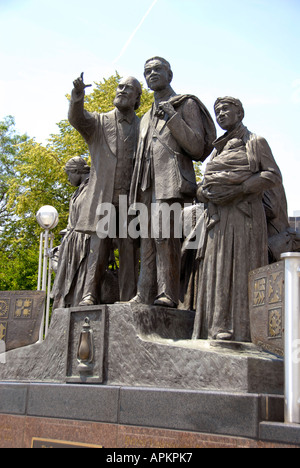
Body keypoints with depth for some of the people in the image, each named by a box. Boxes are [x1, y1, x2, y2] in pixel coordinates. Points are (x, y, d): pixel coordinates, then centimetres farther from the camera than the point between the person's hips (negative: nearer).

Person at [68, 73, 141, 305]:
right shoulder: (100, 122, 13)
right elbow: (77, 119, -7)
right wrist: (78, 94, -27)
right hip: (104, 197, 0)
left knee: (130, 251, -2)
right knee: (99, 248, -6)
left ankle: (129, 300, 0)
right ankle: (90, 295, -2)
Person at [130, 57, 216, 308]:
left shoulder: (186, 104, 10)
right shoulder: (146, 118, 29)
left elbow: (197, 148, -2)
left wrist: (173, 118, -9)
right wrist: (136, 192, 17)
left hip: (171, 180, -6)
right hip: (148, 183, 6)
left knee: (165, 232, -20)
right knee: (148, 239, 0)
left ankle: (168, 294, -21)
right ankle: (145, 295, 0)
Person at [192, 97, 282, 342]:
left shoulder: (255, 142, 7)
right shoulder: (219, 149, 24)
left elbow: (273, 176, -4)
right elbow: (205, 184, 25)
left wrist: (237, 190, -14)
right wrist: (204, 193, 0)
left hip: (244, 214, -6)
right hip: (219, 218, 6)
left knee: (243, 269, -10)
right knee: (218, 271, -2)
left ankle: (244, 332, -10)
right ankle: (220, 329, -2)